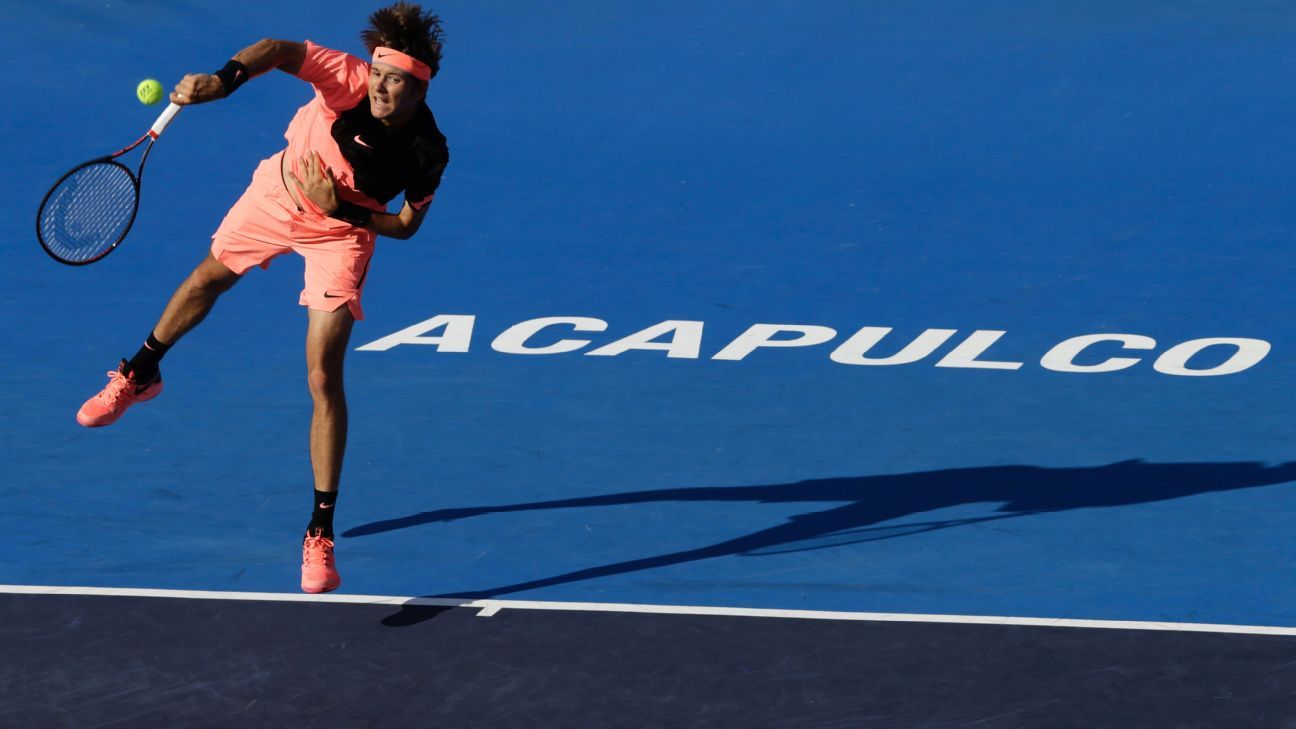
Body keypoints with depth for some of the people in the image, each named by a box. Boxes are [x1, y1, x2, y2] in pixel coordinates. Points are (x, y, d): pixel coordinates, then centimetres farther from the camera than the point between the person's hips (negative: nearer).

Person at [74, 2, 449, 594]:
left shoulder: (427, 156, -31)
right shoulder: (354, 84, -35)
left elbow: (406, 225, -15)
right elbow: (279, 51, -40)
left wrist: (341, 207, -28)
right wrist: (224, 80, -58)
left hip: (342, 230, -2)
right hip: (280, 190, 2)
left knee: (324, 377, -10)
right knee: (210, 277, 27)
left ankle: (321, 533, -3)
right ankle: (139, 374, 59)